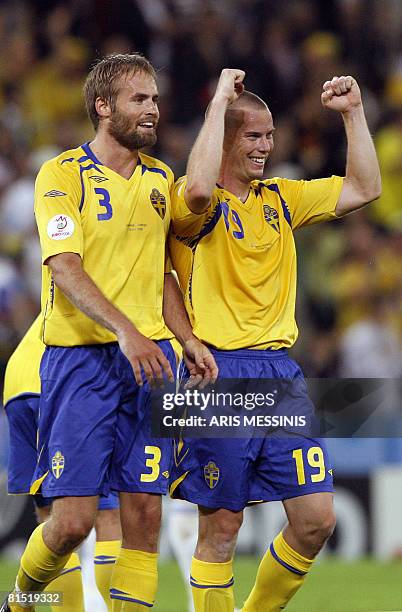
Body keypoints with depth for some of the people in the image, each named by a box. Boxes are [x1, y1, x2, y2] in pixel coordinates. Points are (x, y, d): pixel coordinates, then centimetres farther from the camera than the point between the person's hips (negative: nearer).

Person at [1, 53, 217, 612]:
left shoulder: (159, 178, 16)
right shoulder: (63, 173, -4)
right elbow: (65, 268, -14)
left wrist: (186, 340, 9)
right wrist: (125, 330, -26)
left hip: (149, 357, 5)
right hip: (80, 356, -5)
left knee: (144, 512, -3)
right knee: (73, 519, -7)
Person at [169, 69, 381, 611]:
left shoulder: (279, 198, 15)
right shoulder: (196, 205, -5)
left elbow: (363, 189, 16)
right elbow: (200, 188, -30)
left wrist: (353, 113, 8)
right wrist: (220, 99, -22)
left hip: (280, 371, 6)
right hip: (220, 373, -6)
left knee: (315, 520, 2)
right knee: (221, 527, -1)